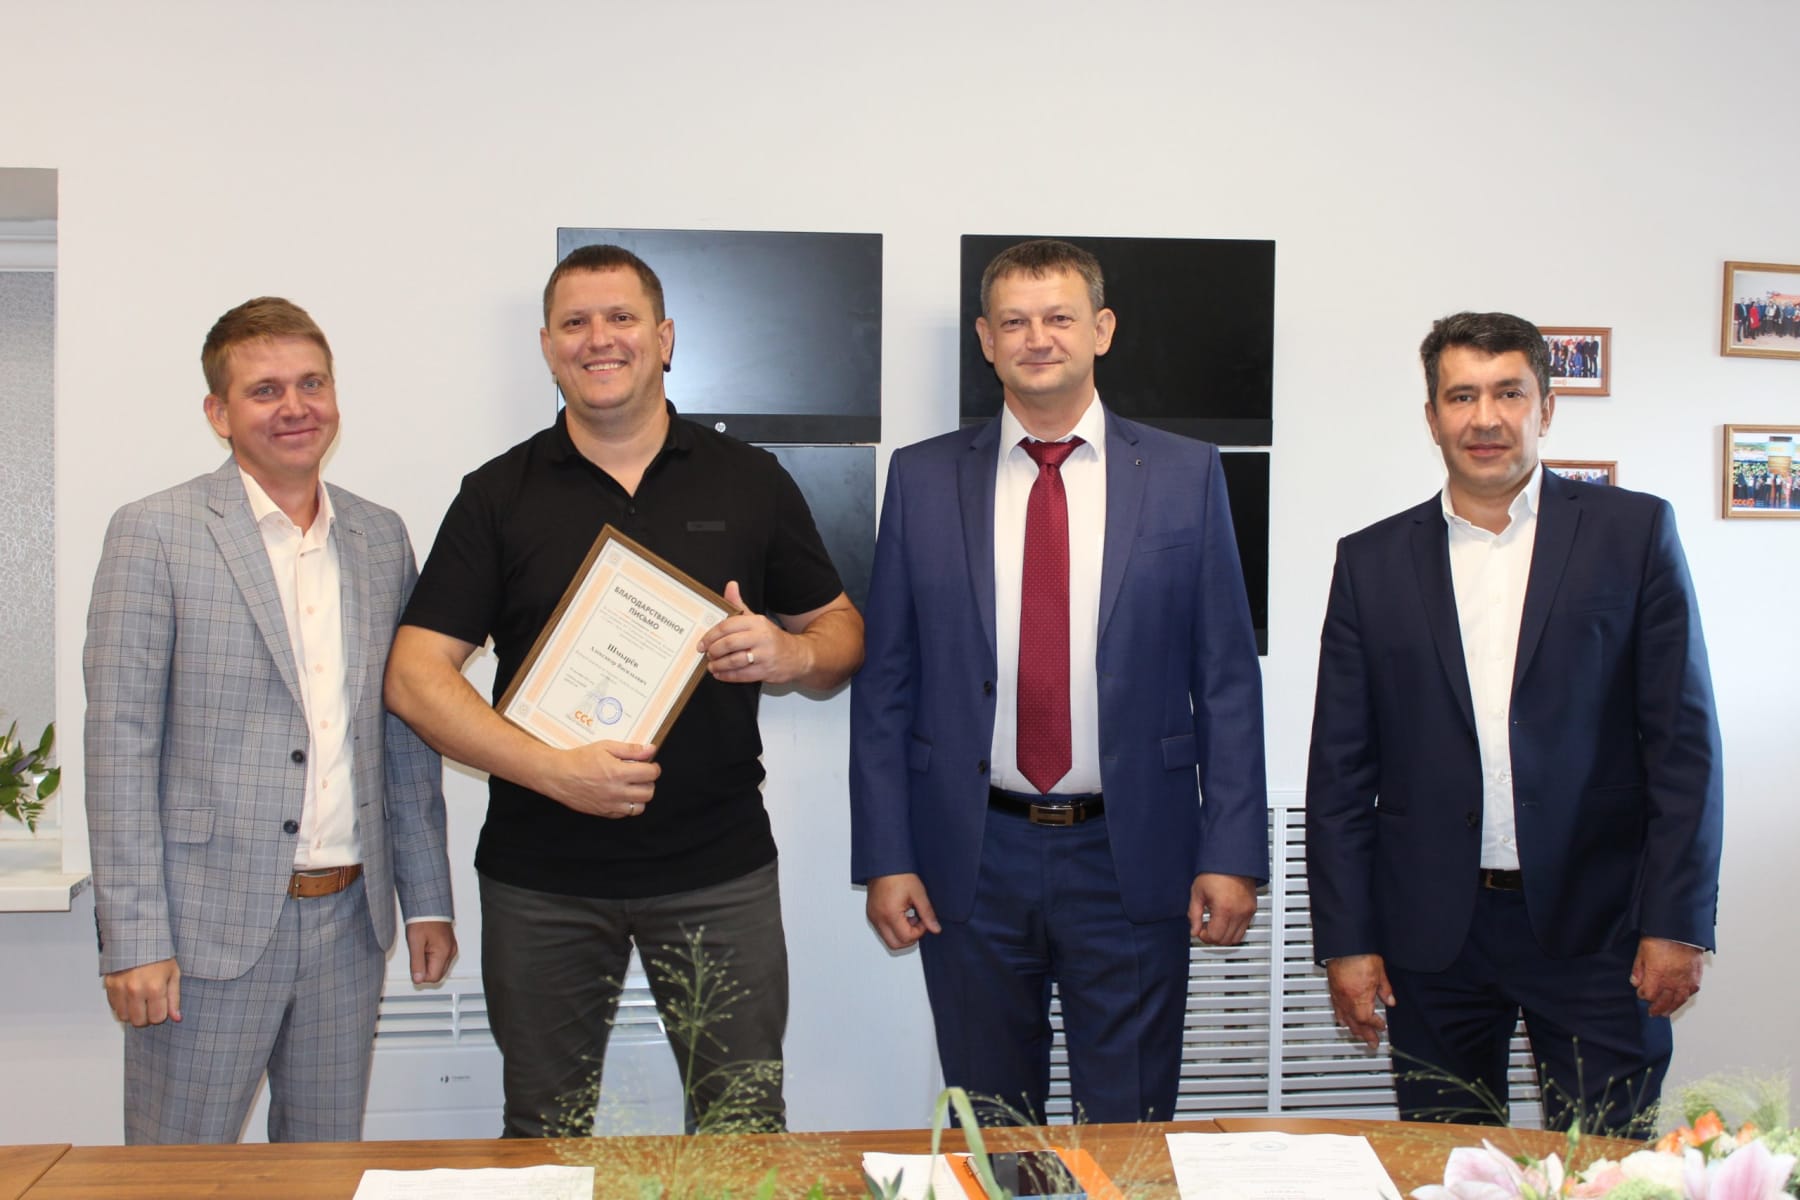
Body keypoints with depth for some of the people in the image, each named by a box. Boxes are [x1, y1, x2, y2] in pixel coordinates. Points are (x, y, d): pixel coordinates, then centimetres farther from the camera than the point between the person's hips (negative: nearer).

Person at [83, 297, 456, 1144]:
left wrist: (428, 900, 10)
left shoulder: (380, 538, 10)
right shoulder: (155, 533, -5)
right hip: (210, 919, -4)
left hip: (348, 916, 4)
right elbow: (120, 745, -8)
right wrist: (133, 939, -13)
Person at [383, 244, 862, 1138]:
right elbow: (414, 677, -5)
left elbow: (842, 630, 11)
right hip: (542, 876, 0)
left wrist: (790, 654, -13)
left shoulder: (751, 482, 5)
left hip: (719, 870, 0)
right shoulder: (499, 495, 1)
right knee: (544, 1136, 14)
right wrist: (556, 770, -18)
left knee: (746, 1131, 5)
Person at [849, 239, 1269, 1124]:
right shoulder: (922, 479, 3)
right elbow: (885, 680, 3)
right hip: (971, 858, 1)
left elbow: (1227, 678, 1)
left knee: (1131, 1132, 10)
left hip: (1131, 857, 0)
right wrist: (884, 856, -2)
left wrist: (1233, 853, -4)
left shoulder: (1184, 475, 1)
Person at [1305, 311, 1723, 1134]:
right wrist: (1345, 939, 1)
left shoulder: (1633, 532, 2)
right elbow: (1340, 770, 5)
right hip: (1433, 936, 2)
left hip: (1596, 928, -1)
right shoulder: (1372, 562, 6)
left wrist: (1677, 921, -6)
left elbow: (1684, 739, -1)